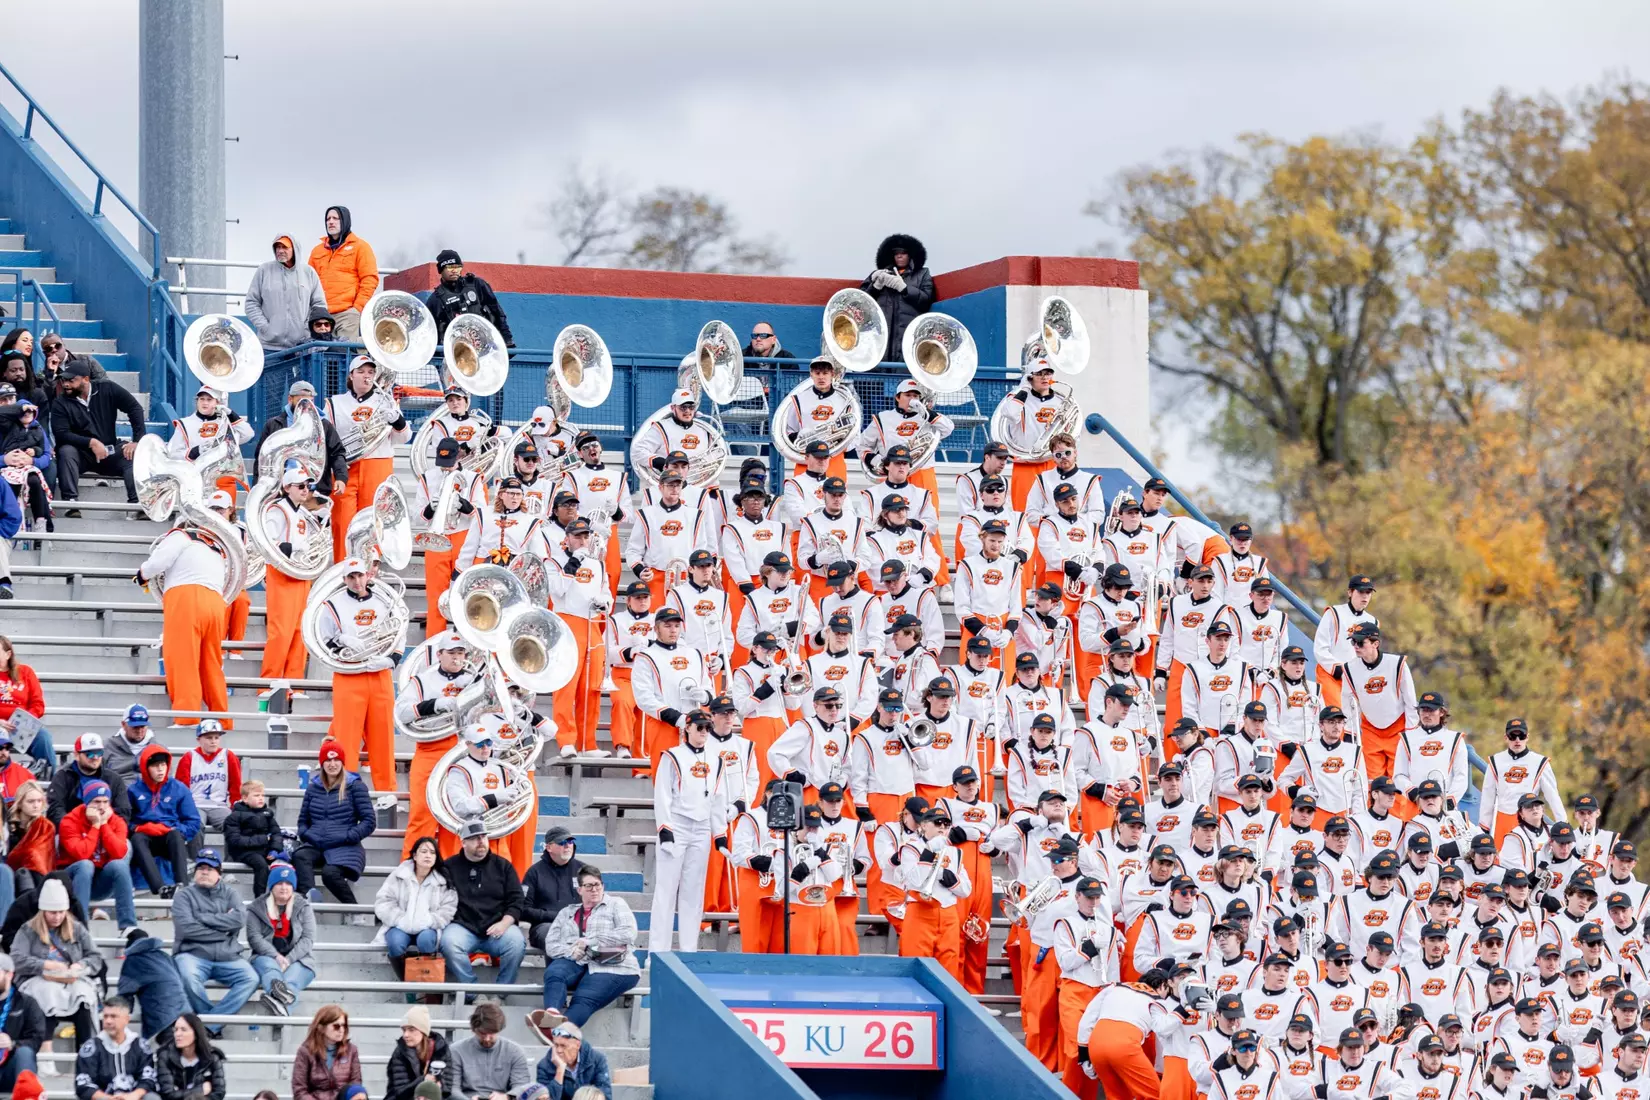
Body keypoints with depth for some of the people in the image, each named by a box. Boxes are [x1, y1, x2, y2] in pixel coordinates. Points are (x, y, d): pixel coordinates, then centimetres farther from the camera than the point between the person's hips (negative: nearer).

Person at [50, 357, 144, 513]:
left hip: (109, 453, 1)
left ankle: (136, 502, -34)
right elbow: (61, 434, -16)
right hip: (81, 454, -1)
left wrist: (138, 441, -15)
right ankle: (71, 504, -36)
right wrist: (91, 443, -27)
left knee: (134, 455, -26)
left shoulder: (107, 389, -4)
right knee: (66, 451, -32)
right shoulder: (61, 403, -6)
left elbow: (135, 408, -4)